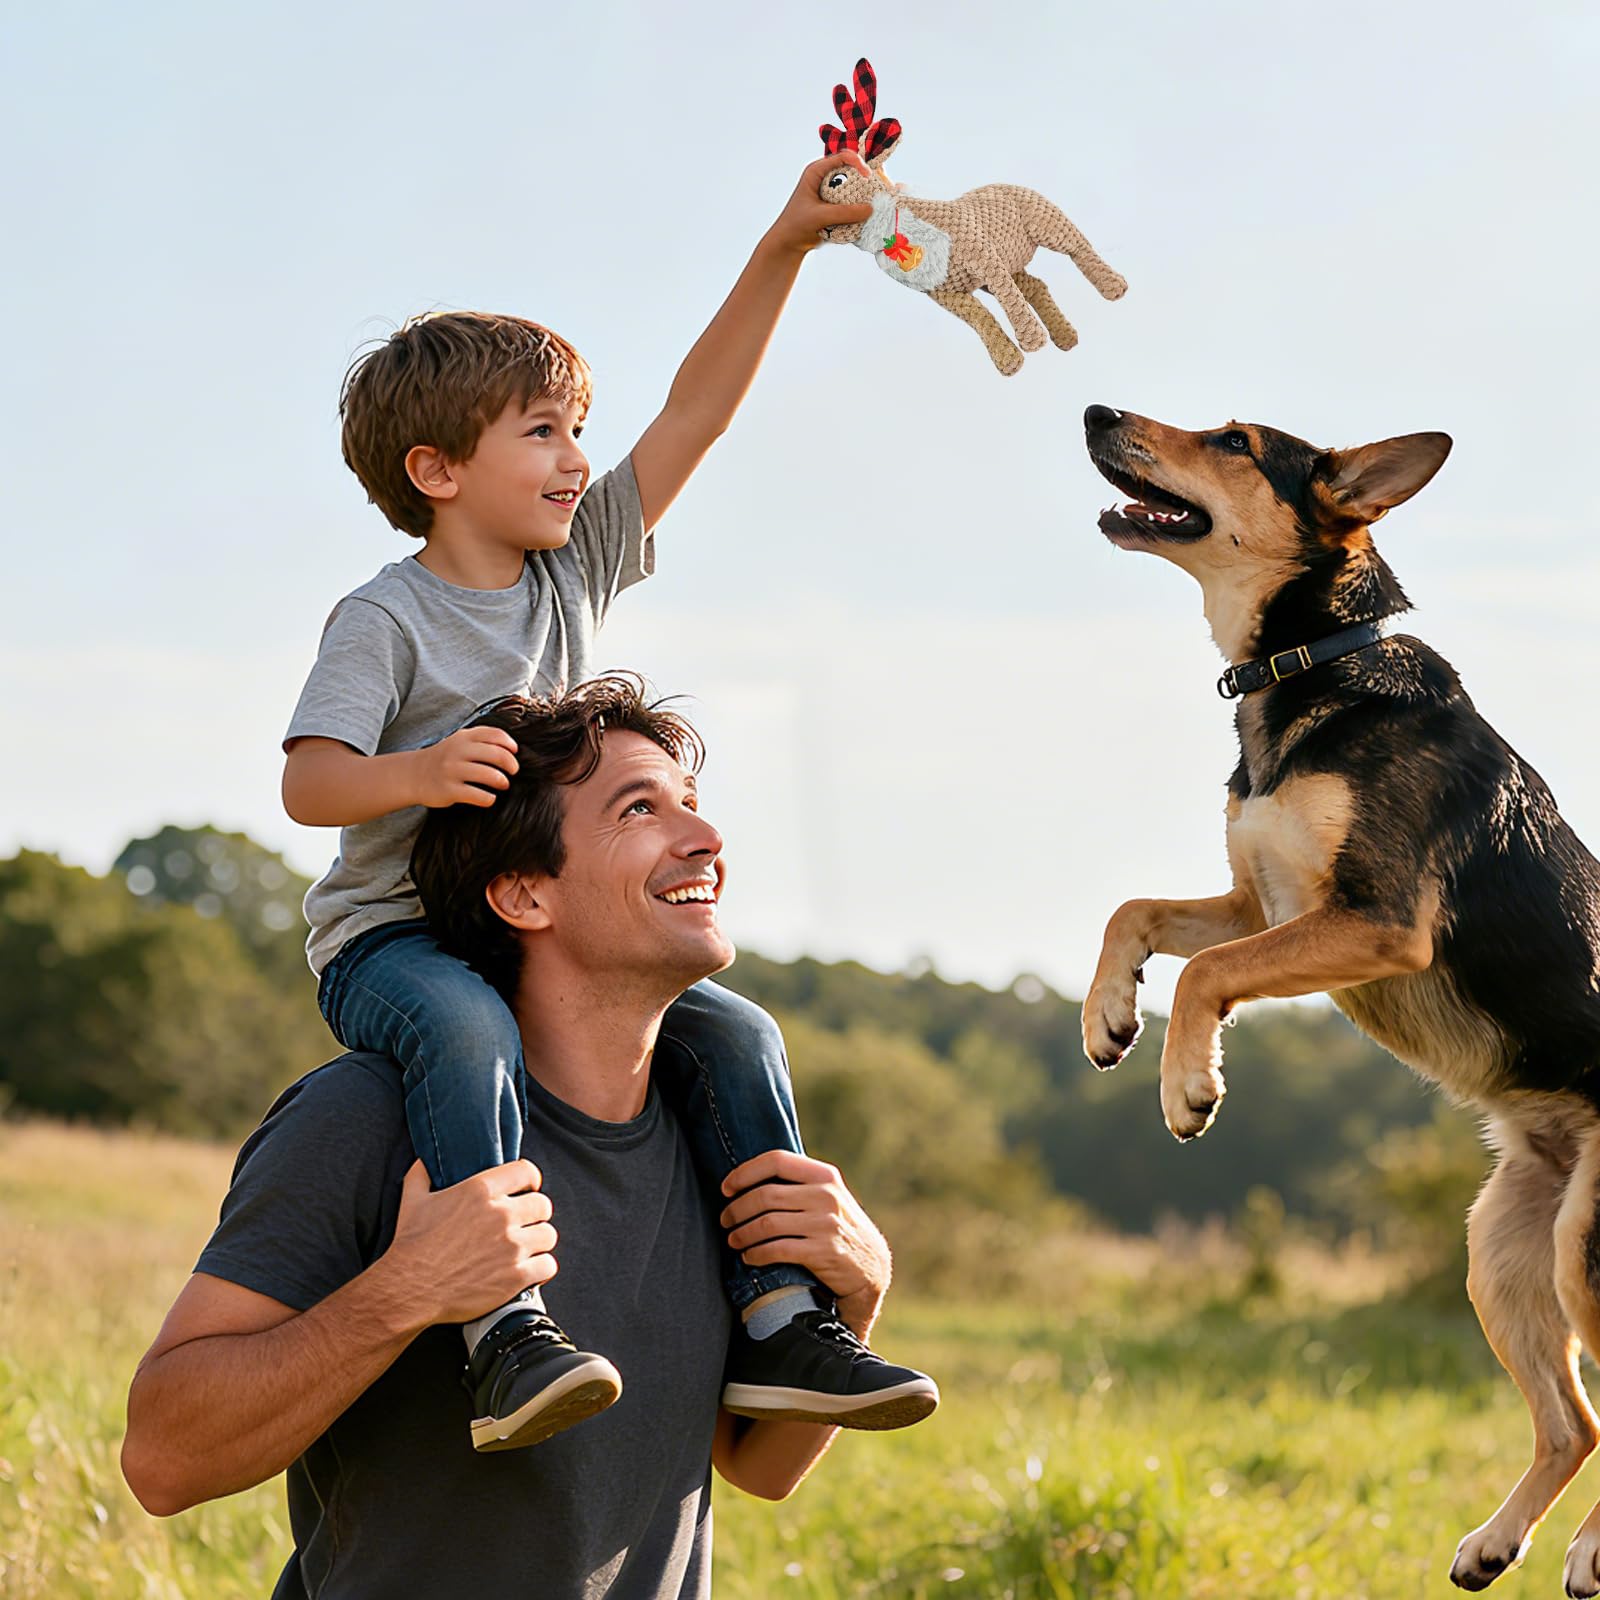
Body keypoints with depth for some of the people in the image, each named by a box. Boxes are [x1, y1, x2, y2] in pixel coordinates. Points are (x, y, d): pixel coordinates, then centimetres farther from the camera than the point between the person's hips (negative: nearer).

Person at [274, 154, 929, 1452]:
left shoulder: (576, 566, 8)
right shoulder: (387, 620, -9)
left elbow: (697, 412, 4)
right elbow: (309, 780, -18)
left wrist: (785, 249, -3)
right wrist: (419, 773, -38)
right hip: (391, 936, -7)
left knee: (734, 1033, -9)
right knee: (467, 1029, -38)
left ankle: (777, 1319, -11)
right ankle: (506, 1331, -49)